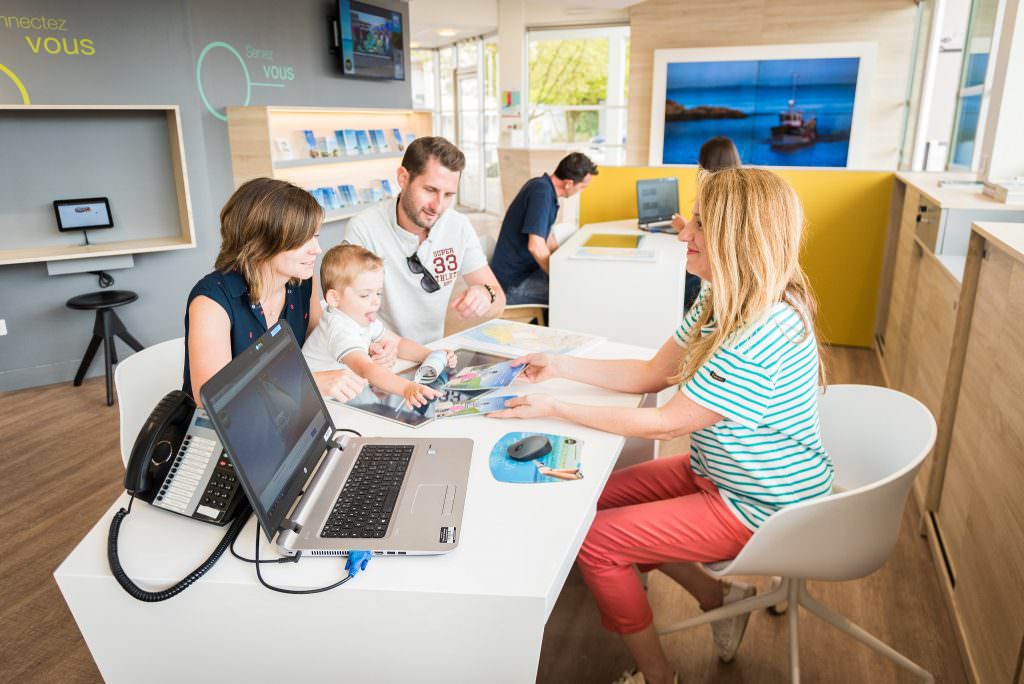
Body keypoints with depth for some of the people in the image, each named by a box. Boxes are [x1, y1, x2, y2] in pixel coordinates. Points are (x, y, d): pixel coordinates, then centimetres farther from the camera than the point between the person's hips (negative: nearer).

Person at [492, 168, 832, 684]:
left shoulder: (761, 338, -32)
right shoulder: (720, 303, -2)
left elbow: (664, 424, -26)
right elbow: (651, 374, 4)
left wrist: (555, 409, -20)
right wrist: (559, 366, -1)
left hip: (758, 508, -9)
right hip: (717, 471, 9)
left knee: (594, 539, -11)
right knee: (597, 498, 11)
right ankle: (720, 599, 22)